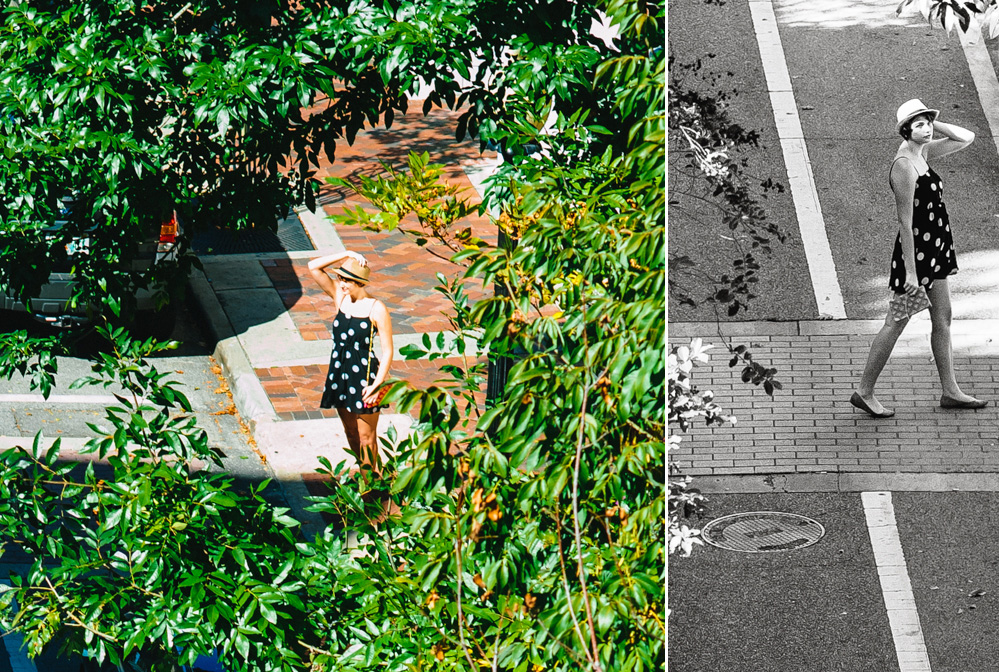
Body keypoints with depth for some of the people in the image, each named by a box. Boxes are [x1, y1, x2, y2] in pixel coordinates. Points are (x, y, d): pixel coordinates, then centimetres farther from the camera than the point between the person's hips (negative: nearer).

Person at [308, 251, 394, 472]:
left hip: (364, 375, -6)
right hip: (340, 373, 6)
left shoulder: (376, 309, -13)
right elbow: (314, 267, -4)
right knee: (351, 435, 15)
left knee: (366, 438, 2)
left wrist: (377, 384, -19)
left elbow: (387, 350, -11)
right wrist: (345, 255, -13)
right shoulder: (340, 297, 1)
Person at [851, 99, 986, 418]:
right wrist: (910, 272, -22)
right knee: (896, 322, 0)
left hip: (934, 247, 9)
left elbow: (966, 138, 14)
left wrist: (934, 123, 0)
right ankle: (864, 391, 10)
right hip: (916, 248, -9)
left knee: (943, 319, 14)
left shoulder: (922, 152, 4)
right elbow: (906, 222, -22)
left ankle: (950, 391, 22)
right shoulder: (904, 166, -22)